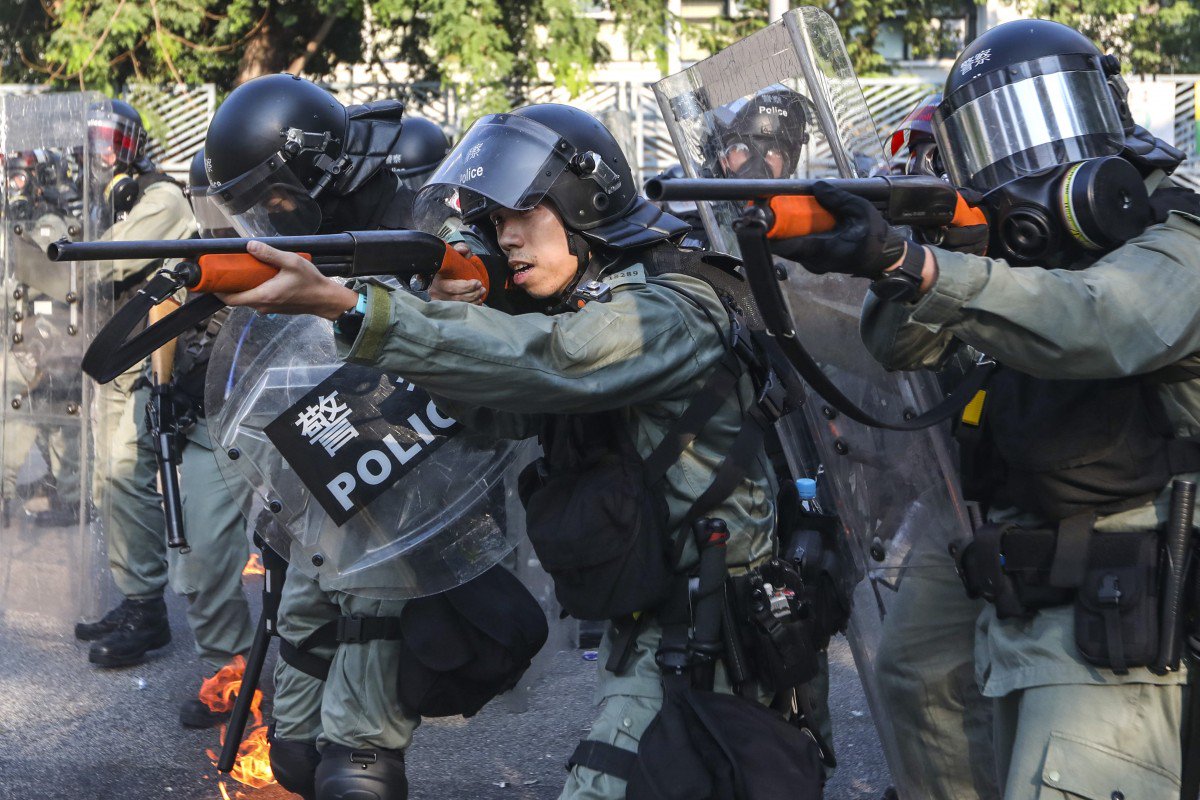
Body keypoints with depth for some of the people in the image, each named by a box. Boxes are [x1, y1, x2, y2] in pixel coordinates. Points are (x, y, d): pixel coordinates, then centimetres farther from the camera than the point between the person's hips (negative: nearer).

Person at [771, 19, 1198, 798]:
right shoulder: (1031, 257, 14)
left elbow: (1099, 326, -28)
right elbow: (902, 345, 7)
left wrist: (909, 262, -37)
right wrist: (894, 267, -16)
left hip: (1111, 633, -8)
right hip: (1020, 622, 8)